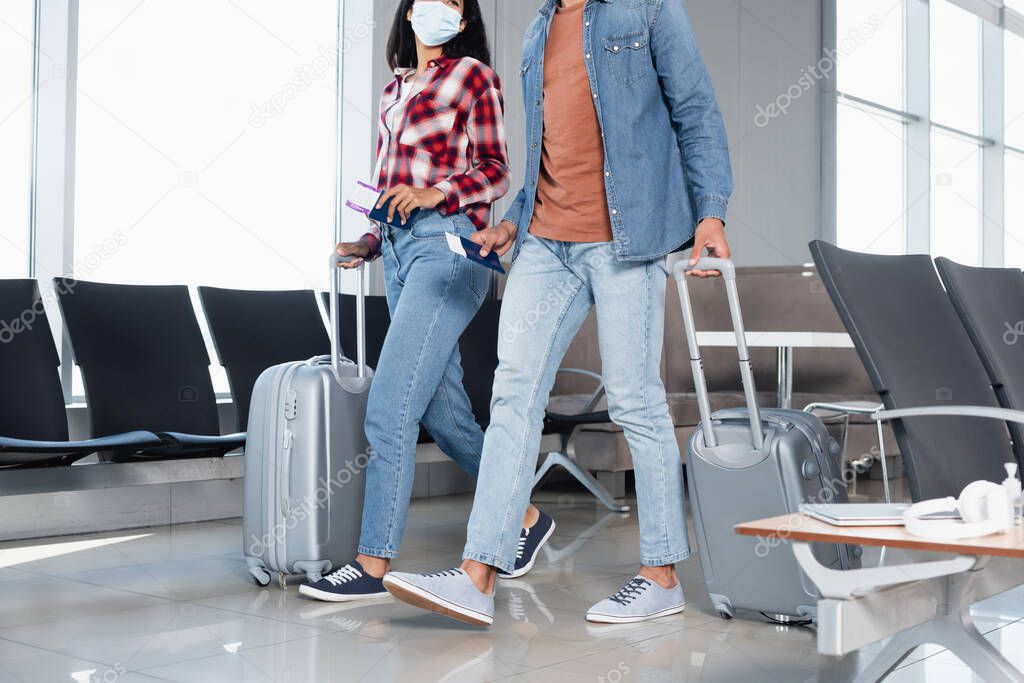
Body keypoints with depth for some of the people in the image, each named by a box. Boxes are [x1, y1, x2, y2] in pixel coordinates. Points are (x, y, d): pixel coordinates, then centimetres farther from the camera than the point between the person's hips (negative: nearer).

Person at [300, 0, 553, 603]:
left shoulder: (473, 74, 4)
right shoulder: (395, 90, 23)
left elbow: (495, 172, -1)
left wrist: (434, 192, -17)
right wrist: (369, 244, 12)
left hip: (447, 245, -7)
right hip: (400, 249, 8)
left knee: (390, 406, -14)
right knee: (444, 412, 10)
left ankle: (374, 563, -9)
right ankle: (524, 518, 27)